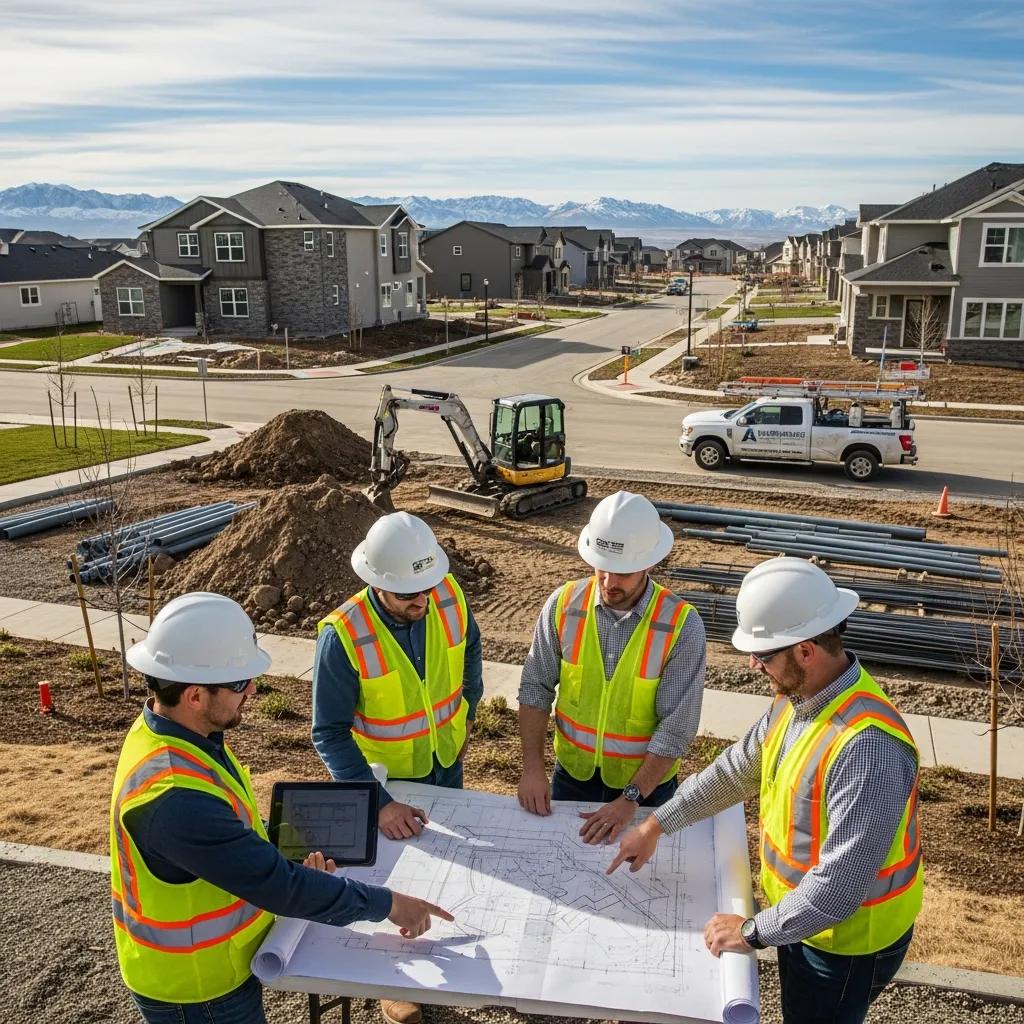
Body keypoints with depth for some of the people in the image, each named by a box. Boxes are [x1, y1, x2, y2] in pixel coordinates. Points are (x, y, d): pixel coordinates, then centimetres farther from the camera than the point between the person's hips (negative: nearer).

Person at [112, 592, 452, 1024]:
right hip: (195, 988, -8)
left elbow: (234, 828, 7)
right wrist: (386, 904, -24)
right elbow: (276, 886, -33)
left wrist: (293, 862, -6)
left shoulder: (175, 730, -8)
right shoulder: (173, 797, -38)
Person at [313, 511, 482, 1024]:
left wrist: (466, 715, 6)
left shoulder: (449, 597, -20)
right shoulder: (343, 635, -32)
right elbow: (330, 734, -27)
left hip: (446, 765, 4)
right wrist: (378, 803, -34)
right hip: (384, 779, -4)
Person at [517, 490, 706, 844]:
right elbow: (536, 688, -6)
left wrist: (630, 799, -24)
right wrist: (533, 768, -13)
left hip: (646, 783, -2)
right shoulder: (564, 604, -14)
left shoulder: (682, 626, -22)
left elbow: (677, 727, -21)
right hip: (572, 774, 2)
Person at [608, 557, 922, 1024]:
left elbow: (841, 883, -34)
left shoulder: (867, 746, -37)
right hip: (801, 912, 8)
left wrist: (754, 932, -22)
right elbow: (737, 768, 5)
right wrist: (655, 825, 7)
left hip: (847, 936, -8)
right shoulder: (798, 698, -9)